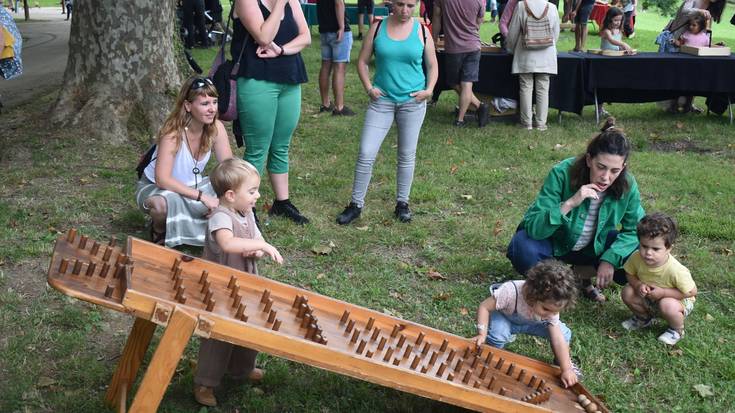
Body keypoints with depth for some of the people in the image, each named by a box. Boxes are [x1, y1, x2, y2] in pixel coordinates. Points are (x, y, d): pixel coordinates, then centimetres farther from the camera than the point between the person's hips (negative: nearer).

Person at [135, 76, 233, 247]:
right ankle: (159, 231, -3)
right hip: (155, 188, -5)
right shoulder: (173, 133, -29)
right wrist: (201, 196, -38)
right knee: (162, 204, -39)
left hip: (193, 185, 5)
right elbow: (162, 179, -34)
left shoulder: (216, 128, -14)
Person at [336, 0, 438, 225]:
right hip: (382, 100, 0)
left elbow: (432, 65, 8)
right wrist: (369, 88, -7)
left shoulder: (421, 31, -1)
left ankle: (402, 203, 26)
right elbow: (362, 61, 5)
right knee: (366, 154, -4)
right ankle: (356, 204, 10)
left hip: (413, 102, 0)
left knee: (407, 155, 10)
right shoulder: (378, 28, 0)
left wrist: (429, 90, -6)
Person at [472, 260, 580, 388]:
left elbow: (558, 339, -28)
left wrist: (566, 370, -33)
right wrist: (482, 334, -39)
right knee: (496, 334, -36)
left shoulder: (552, 305, -29)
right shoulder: (511, 292, -43)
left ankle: (561, 363, 15)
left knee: (564, 333, -14)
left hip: (531, 323, 3)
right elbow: (485, 307, -31)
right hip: (504, 316, -3)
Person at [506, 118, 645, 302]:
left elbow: (635, 229, -8)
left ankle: (582, 273, 1)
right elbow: (533, 227, -35)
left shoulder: (627, 185, -21)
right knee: (524, 250, -34)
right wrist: (569, 204, -48)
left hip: (595, 247, 3)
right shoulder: (562, 174, -31)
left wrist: (610, 259, -23)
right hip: (554, 243, -3)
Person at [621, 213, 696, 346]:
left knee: (667, 306, -36)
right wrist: (638, 285, -26)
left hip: (677, 299, -5)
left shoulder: (675, 270, -37)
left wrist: (663, 292, -31)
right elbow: (630, 274, -3)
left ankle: (677, 330, 0)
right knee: (627, 293, -16)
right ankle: (644, 318, 16)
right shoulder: (636, 258, -24)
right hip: (648, 297, 5)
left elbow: (692, 292, -25)